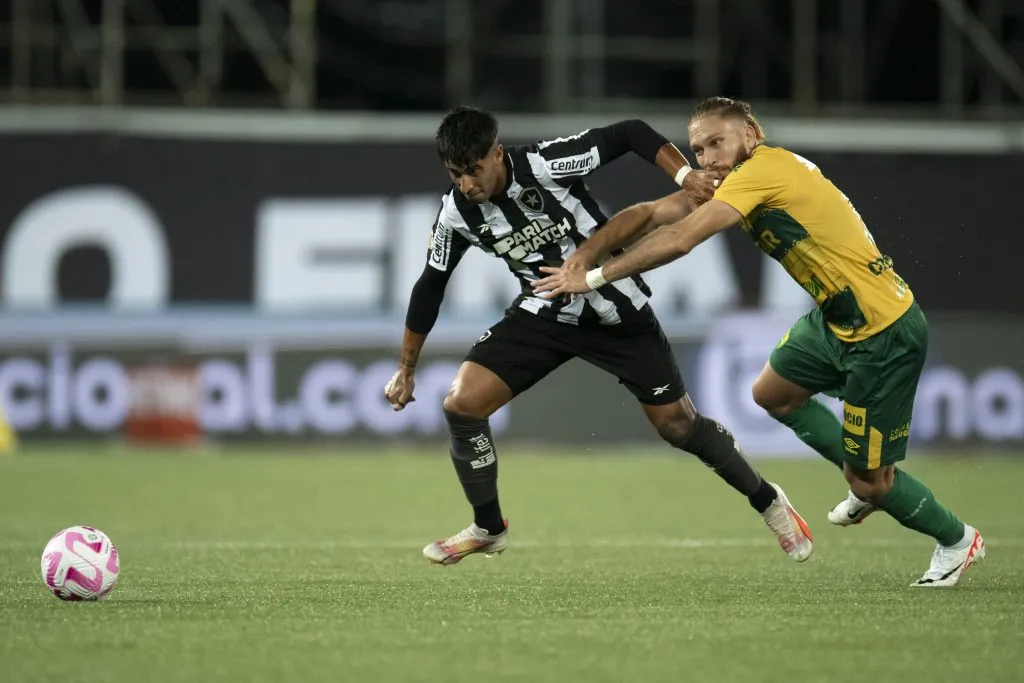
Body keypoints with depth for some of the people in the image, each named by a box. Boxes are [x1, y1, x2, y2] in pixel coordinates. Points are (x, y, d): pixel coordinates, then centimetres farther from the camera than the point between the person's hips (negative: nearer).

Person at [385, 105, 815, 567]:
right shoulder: (456, 212, -13)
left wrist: (685, 176, -34)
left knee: (678, 425, 1)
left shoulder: (543, 165, -26)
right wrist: (406, 368, 7)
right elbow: (430, 286, 2)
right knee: (461, 403, -12)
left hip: (616, 311, -4)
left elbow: (629, 134, -20)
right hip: (545, 314, 4)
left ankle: (766, 501, 26)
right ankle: (488, 528, 8)